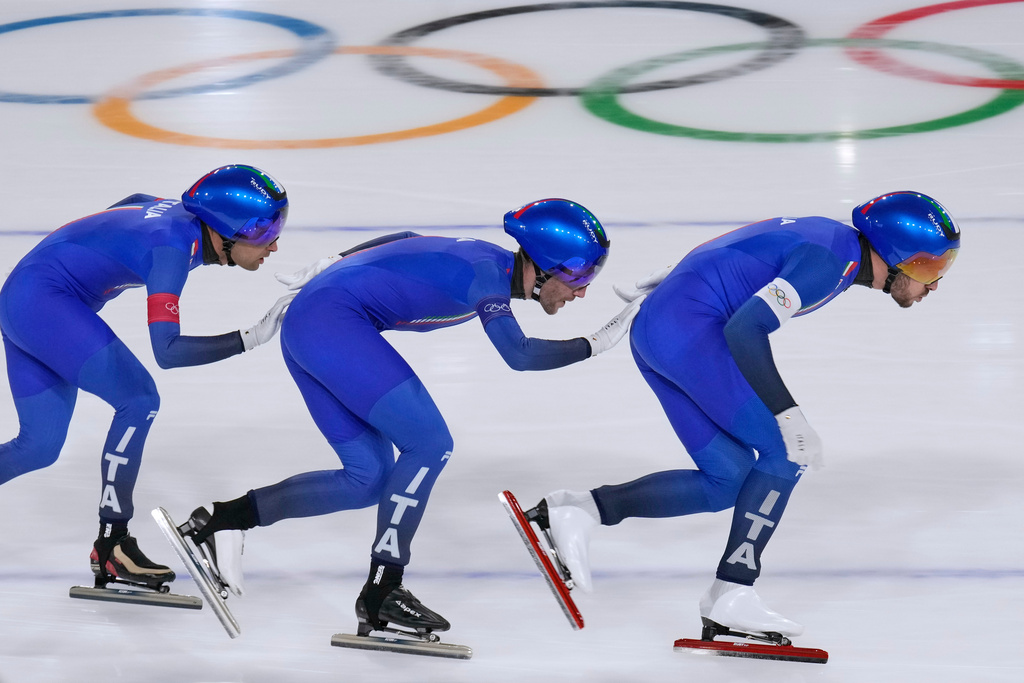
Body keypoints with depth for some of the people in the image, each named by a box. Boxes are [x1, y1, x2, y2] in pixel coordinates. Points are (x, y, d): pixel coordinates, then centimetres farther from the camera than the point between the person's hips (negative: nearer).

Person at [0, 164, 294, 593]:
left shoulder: (181, 215, 2)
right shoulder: (173, 246, -25)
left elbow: (135, 202, 26)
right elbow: (166, 351, -32)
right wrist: (249, 339, -32)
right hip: (41, 299, -10)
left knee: (39, 448, 11)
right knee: (138, 400, -17)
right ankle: (111, 546, -13)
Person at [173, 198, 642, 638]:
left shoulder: (488, 263, 11)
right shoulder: (487, 272, -16)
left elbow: (403, 243, 23)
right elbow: (517, 355, -24)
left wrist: (332, 266, 27)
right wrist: (595, 345, -15)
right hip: (332, 320, -10)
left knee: (370, 478, 8)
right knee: (429, 445, -12)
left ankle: (223, 519, 10)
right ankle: (379, 597, -8)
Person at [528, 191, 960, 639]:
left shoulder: (829, 238, 16)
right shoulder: (834, 260, -14)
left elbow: (722, 255, 26)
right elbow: (746, 329, -23)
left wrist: (658, 286, 33)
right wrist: (789, 416, -23)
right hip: (687, 328, -10)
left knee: (727, 481, 6)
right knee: (784, 451, -7)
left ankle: (577, 509, 0)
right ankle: (731, 597, -8)